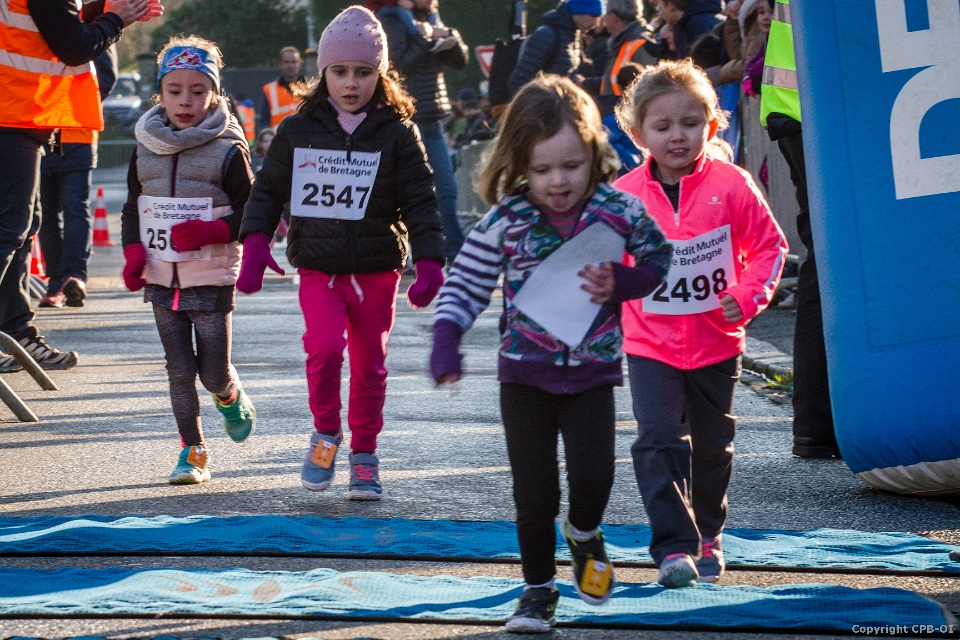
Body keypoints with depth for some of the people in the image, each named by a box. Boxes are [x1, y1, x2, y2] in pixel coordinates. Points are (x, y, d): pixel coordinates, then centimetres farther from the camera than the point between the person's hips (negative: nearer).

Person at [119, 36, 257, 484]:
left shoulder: (228, 150, -7)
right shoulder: (145, 149, 6)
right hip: (161, 279, 3)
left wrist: (209, 232, -21)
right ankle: (192, 449, 16)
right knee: (179, 370, 4)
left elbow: (250, 214, -4)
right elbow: (132, 209, 15)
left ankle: (231, 399, 35)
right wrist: (133, 253, -2)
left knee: (213, 372, 0)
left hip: (212, 279, -3)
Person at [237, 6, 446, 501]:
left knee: (369, 363, 8)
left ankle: (364, 455, 25)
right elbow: (267, 189, 9)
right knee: (325, 345, -21)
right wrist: (256, 242, -5)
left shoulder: (397, 133, -2)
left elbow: (420, 201, -2)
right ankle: (326, 433, 2)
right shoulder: (298, 131, 2)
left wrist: (429, 262, -13)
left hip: (377, 270, 0)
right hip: (319, 269, 0)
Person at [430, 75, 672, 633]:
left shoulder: (619, 210, -7)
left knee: (594, 471, -14)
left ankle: (584, 534, 21)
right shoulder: (507, 221, -9)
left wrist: (619, 284, -11)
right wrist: (447, 342, -18)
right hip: (526, 371, 0)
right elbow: (466, 284, -4)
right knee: (535, 491, 3)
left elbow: (658, 260, 8)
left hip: (592, 370, 0)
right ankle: (539, 589, 20)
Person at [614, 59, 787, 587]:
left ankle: (708, 536, 33)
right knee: (659, 441, -14)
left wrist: (748, 296, -12)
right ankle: (674, 547, -13)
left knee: (712, 445, 14)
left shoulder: (731, 185, -8)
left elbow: (768, 245, 0)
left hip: (717, 341, 1)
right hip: (650, 344, -1)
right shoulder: (624, 196, -7)